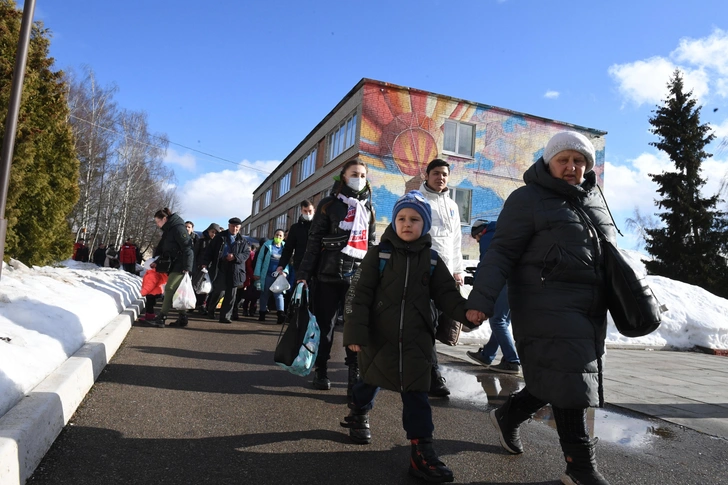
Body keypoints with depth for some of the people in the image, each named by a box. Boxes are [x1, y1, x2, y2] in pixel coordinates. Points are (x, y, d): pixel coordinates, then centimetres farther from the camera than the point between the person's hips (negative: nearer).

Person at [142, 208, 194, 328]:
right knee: (177, 291, 10)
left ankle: (161, 318, -9)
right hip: (174, 265, 10)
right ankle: (182, 318, 15)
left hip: (181, 265, -10)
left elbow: (187, 248, -20)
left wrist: (187, 267, -23)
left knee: (169, 289, -11)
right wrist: (156, 262, 8)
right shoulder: (168, 230, 16)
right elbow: (162, 248, 21)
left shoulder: (178, 228, -15)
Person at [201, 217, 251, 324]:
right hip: (220, 267, -2)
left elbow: (247, 253, 5)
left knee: (231, 294, 1)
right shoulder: (220, 237, 6)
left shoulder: (242, 241, 10)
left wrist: (235, 257, -12)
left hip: (234, 270, 2)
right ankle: (210, 310, 24)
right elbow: (210, 250, 4)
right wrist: (205, 263, -7)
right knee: (219, 290, -3)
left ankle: (225, 316, 8)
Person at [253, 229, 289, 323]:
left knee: (279, 294, -8)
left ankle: (281, 314, -16)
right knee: (265, 294, 9)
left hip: (279, 275, 0)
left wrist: (285, 271, -8)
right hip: (267, 274, 0)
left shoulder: (285, 247, 5)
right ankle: (262, 313, 20)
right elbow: (259, 259, 1)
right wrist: (257, 273, -4)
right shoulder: (267, 245, 1)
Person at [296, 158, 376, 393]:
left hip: (359, 275, 3)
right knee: (325, 324, 4)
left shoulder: (368, 208, 16)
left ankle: (355, 374, 4)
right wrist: (304, 274, -6)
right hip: (329, 273, -2)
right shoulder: (329, 204, 4)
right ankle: (321, 371, 19)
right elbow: (314, 241, 0)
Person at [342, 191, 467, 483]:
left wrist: (469, 312, -16)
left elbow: (446, 294, 3)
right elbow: (359, 294, -8)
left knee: (416, 393, 0)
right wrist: (355, 331, -15)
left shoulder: (431, 260, 4)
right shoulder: (379, 253, -5)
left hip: (415, 338, 1)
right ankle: (358, 414, 48)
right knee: (372, 380, 18)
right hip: (379, 335, -1)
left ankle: (422, 451, 7)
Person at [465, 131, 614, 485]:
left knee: (570, 379, 11)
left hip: (590, 309, 8)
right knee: (566, 379, -6)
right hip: (547, 306, -7)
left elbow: (607, 251, 26)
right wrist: (481, 299, -21)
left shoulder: (594, 200, 17)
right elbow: (502, 252, -11)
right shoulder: (528, 199, -5)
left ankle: (508, 415, 33)